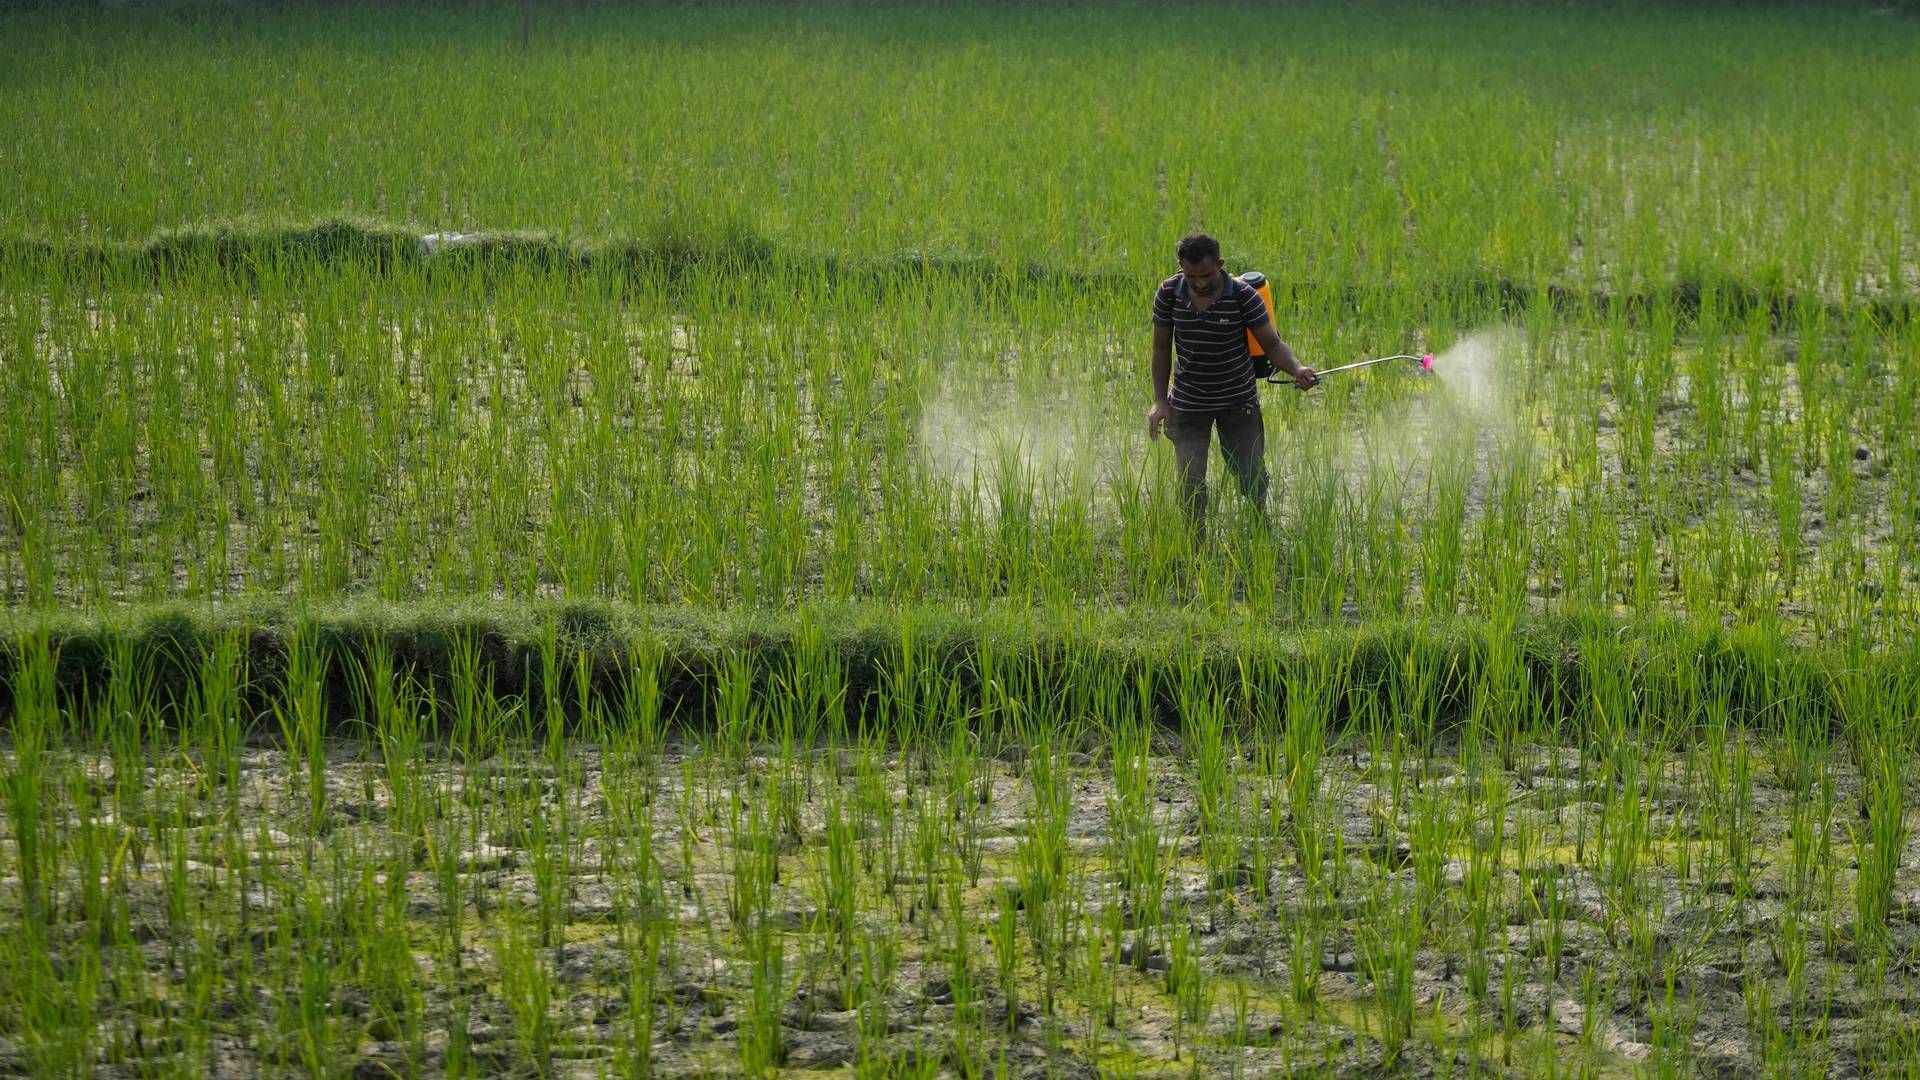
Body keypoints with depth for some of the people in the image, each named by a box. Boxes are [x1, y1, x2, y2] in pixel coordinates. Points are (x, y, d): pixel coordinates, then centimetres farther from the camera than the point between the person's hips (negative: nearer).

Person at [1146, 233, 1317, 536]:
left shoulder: (1243, 296, -19)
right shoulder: (1168, 294, -13)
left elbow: (1272, 343, -15)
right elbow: (1162, 348, -3)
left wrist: (1296, 369, -36)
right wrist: (1160, 401, -5)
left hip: (1239, 402, -1)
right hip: (1189, 404, 1)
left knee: (1251, 474, 10)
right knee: (1190, 483, 0)